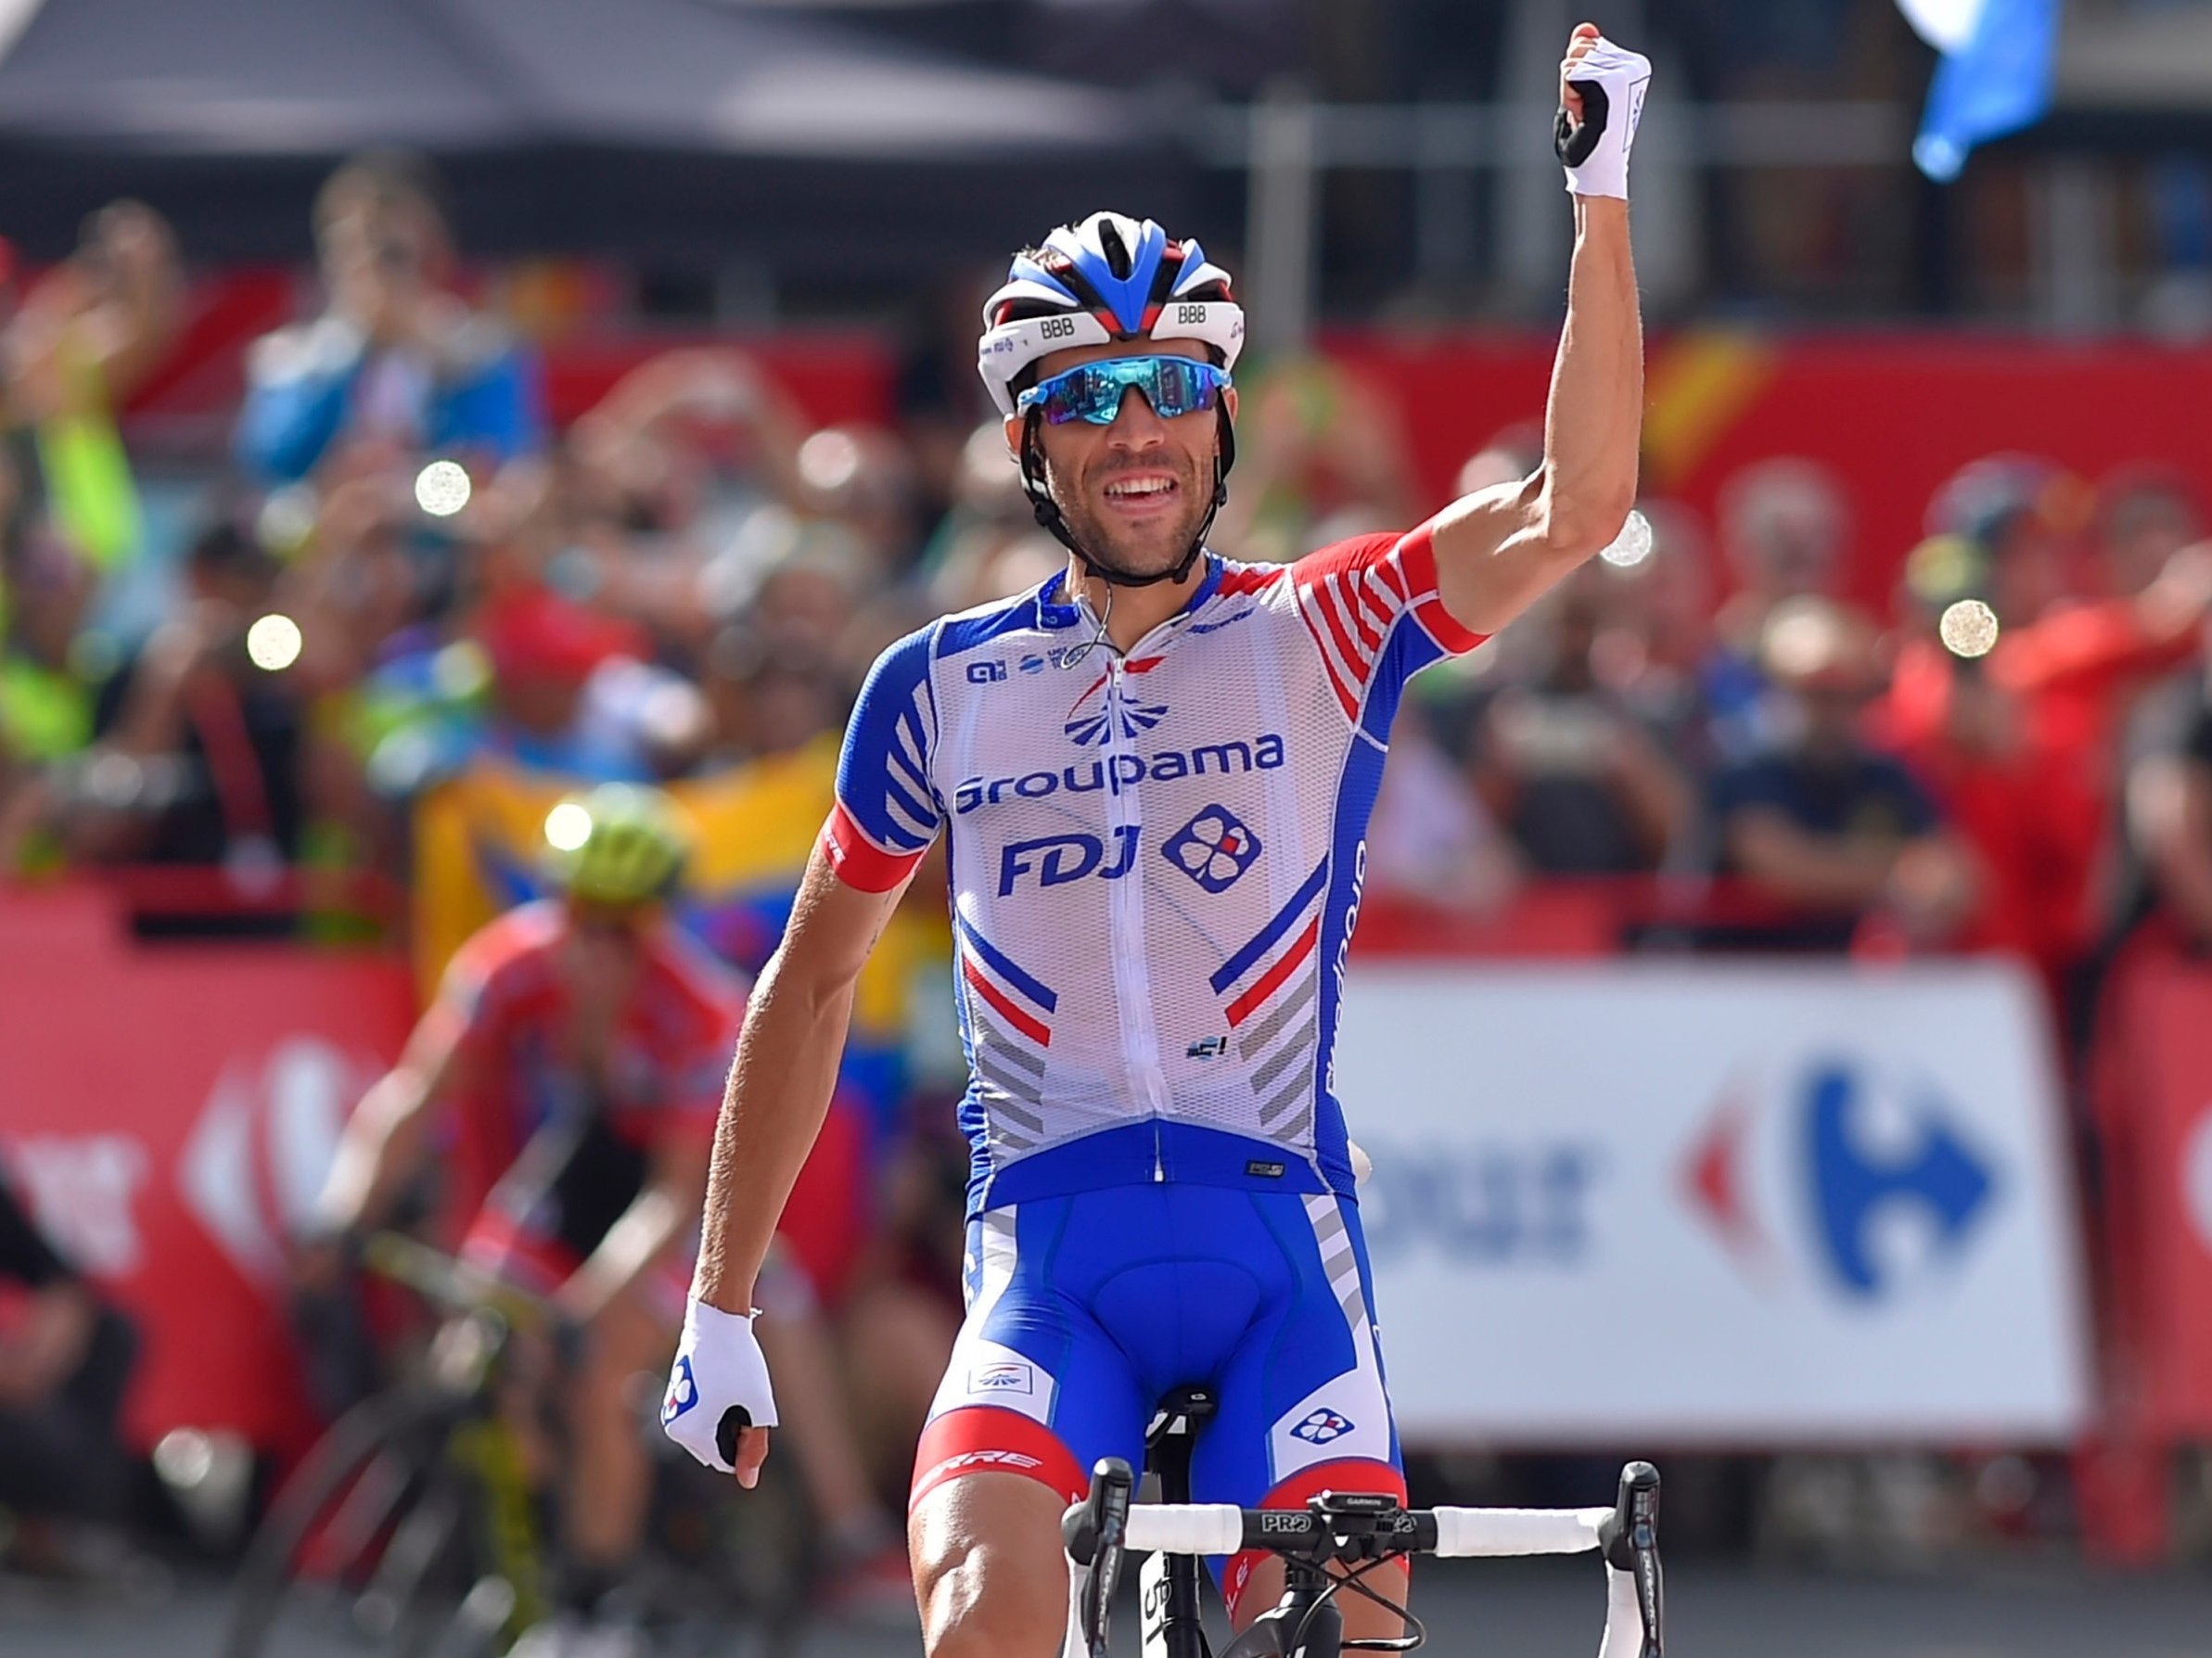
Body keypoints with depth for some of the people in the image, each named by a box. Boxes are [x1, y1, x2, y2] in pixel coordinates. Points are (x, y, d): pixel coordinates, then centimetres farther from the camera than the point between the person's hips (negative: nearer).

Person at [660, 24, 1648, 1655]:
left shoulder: (1323, 639, 5)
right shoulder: (941, 690, 10)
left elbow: (1575, 511, -10)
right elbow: (814, 985, 20)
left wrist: (1601, 198, -18)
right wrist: (719, 1306, 19)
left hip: (1278, 1240, 0)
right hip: (1050, 1256, 0)